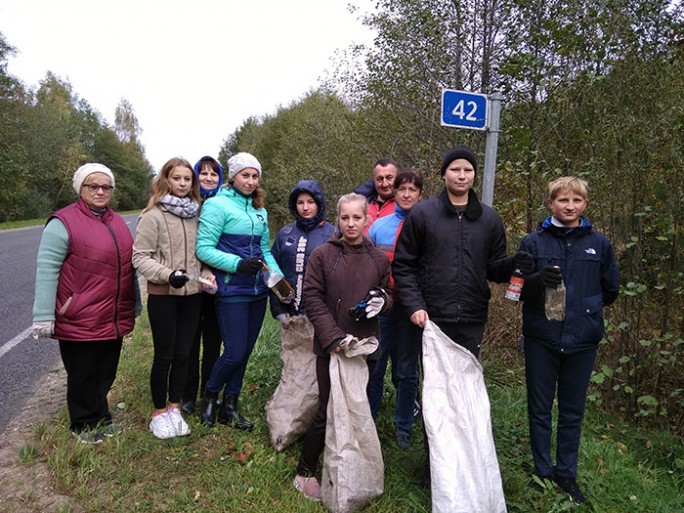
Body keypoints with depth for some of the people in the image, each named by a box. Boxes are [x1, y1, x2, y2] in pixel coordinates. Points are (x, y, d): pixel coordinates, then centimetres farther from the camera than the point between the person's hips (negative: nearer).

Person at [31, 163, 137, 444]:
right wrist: (44, 317, -17)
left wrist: (133, 308, 20)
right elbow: (46, 270, -14)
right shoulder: (63, 222, -10)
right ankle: (85, 426, 28)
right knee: (82, 376, 9)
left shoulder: (118, 222, 12)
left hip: (114, 320, 6)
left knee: (105, 374, 18)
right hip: (79, 322, -6)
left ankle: (101, 418, 37)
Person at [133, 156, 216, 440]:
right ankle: (159, 412, 25)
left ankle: (174, 408, 28)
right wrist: (167, 274, -24)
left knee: (183, 354, 12)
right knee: (164, 355, 6)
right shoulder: (152, 215, -9)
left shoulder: (196, 214, 7)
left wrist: (206, 275, -1)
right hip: (163, 295, -4)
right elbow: (140, 257, -11)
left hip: (192, 295, 5)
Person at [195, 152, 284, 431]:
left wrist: (279, 277, 2)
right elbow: (204, 249, -11)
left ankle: (229, 407, 28)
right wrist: (238, 264, -22)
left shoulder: (260, 211, 13)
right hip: (232, 291, -6)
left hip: (258, 291, 7)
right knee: (234, 353, -4)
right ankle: (209, 396, 25)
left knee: (245, 351, 12)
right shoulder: (217, 205, -7)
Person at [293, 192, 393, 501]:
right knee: (328, 410, 1)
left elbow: (388, 295, 18)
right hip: (331, 346, -3)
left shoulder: (379, 259, 7)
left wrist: (382, 300, -7)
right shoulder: (322, 255, -3)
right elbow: (313, 298, -5)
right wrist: (333, 337, -15)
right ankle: (305, 472, 21)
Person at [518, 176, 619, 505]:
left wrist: (586, 308, 13)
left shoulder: (599, 244, 2)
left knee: (572, 412, 14)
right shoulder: (534, 242, -3)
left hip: (582, 341, 1)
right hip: (541, 339, -1)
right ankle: (543, 472, 26)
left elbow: (611, 289, 14)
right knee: (540, 410, 10)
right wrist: (538, 280, -22)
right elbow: (518, 289, -4)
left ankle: (567, 474, 30)